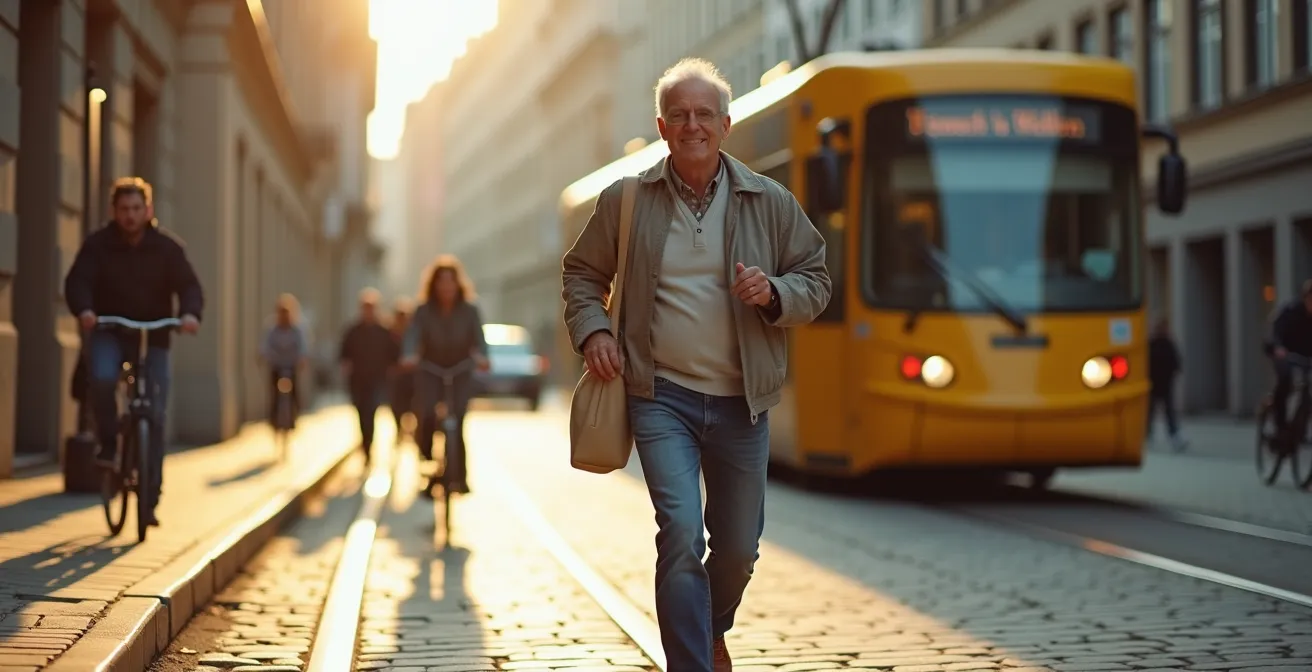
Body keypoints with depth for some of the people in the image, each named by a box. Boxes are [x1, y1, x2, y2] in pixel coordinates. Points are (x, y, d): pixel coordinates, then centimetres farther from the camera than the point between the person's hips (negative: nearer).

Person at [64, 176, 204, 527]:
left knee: (155, 415, -6)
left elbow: (189, 286, -12)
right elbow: (77, 281, -15)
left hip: (153, 337, 1)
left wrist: (190, 313, -35)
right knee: (101, 378, -33)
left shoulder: (167, 247, -4)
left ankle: (150, 497, 2)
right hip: (108, 332, -1)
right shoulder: (98, 245, -5)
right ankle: (108, 443, -8)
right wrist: (83, 309, -38)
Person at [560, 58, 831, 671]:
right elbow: (581, 273, 14)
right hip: (661, 396, -2)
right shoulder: (625, 200, 2)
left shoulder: (770, 202, 3)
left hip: (741, 402, 2)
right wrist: (592, 331, -4)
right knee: (681, 535, -17)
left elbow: (816, 282, 9)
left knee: (738, 546, 13)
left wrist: (774, 294, -13)